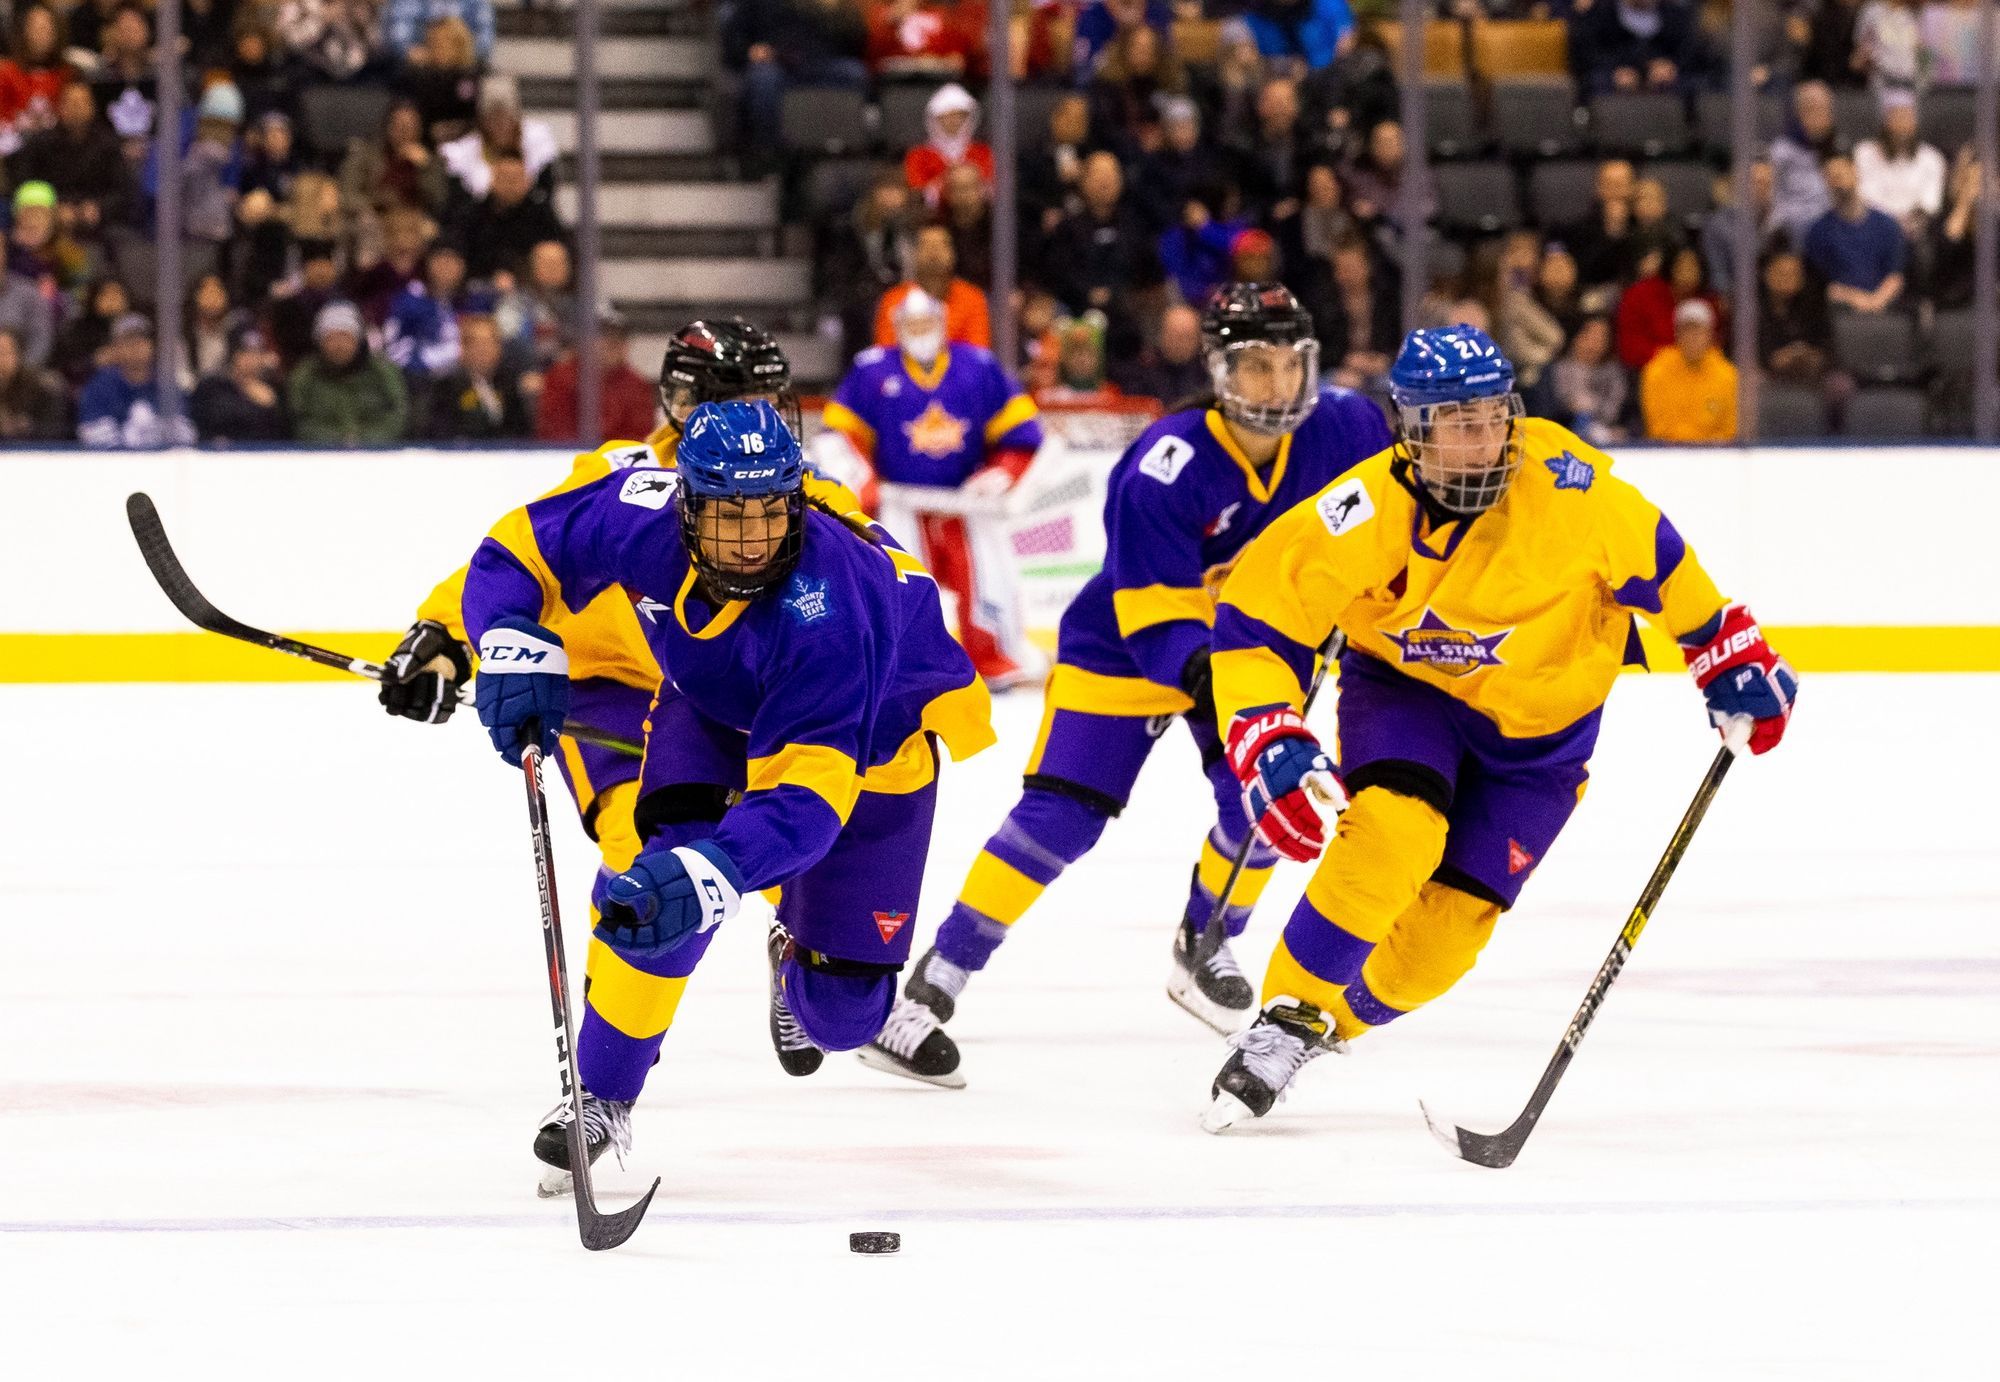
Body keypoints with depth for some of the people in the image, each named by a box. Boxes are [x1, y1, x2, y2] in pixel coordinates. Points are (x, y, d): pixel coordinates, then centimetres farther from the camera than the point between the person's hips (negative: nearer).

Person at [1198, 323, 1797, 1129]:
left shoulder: (1562, 482, -26)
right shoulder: (1368, 515, -26)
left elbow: (1649, 554, -8)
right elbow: (1255, 616, -20)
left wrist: (1729, 655, 0)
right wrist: (1269, 748, -30)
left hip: (1538, 728, 1)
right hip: (1401, 690, -1)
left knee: (1445, 927, -6)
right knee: (1393, 834, -30)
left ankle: (1333, 1022, 22)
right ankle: (1288, 1015, -14)